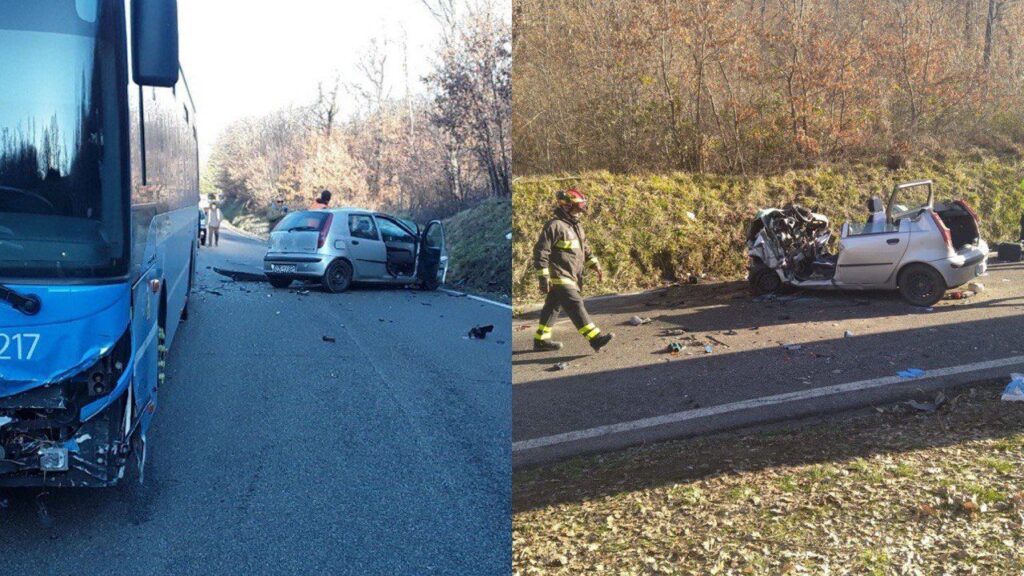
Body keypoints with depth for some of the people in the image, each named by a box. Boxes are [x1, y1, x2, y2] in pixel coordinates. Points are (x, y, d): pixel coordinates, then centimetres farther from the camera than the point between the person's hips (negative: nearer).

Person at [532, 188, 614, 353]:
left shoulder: (576, 226, 15)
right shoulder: (554, 226, -14)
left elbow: (585, 249, 23)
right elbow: (540, 252, -16)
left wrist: (596, 265, 11)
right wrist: (543, 277, -19)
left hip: (570, 277, 10)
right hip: (558, 277, -10)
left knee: (552, 307, 16)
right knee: (576, 306, -13)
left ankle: (541, 340, 25)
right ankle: (596, 339, -17)